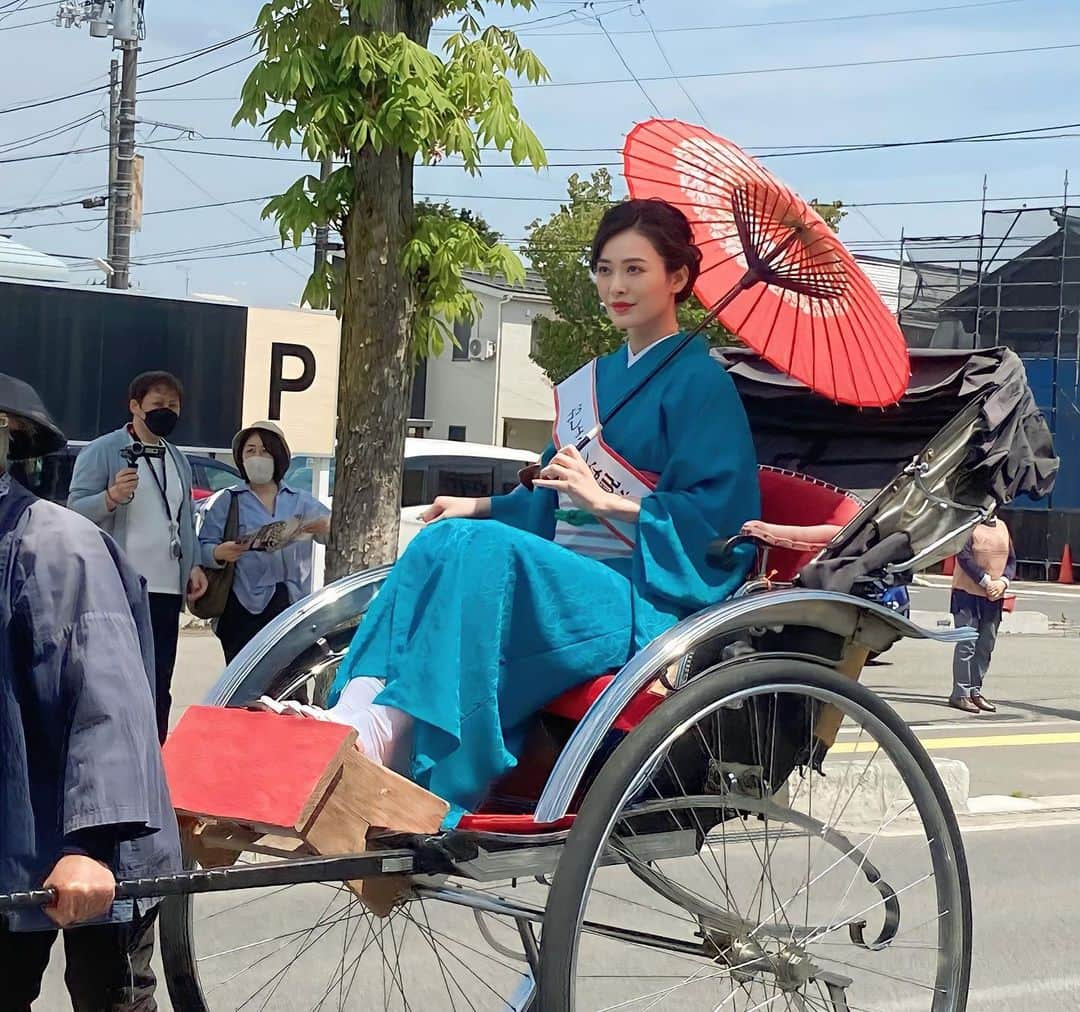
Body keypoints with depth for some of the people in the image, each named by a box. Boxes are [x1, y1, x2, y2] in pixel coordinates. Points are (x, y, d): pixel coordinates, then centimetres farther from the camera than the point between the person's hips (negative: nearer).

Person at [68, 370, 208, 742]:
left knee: (158, 686, 9)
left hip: (167, 590, 6)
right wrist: (112, 496, -26)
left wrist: (193, 565, 12)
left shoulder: (179, 460, 18)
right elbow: (75, 510, -8)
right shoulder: (102, 451, -3)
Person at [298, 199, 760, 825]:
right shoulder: (588, 384, 21)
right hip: (566, 579, 7)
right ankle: (354, 710, -36)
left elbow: (720, 514, -11)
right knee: (446, 538, -20)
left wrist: (608, 499, -20)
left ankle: (387, 729, -38)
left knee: (485, 549, -31)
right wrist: (483, 507, 8)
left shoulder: (698, 381, -2)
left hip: (645, 597, -7)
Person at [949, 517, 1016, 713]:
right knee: (966, 644, -6)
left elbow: (1011, 559, 12)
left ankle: (975, 691, 19)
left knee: (986, 645, 9)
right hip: (968, 593, -6)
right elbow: (965, 557, -15)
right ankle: (960, 693, -2)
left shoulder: (1002, 526, 13)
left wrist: (1003, 582, -6)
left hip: (994, 597, 6)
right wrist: (986, 581, -17)